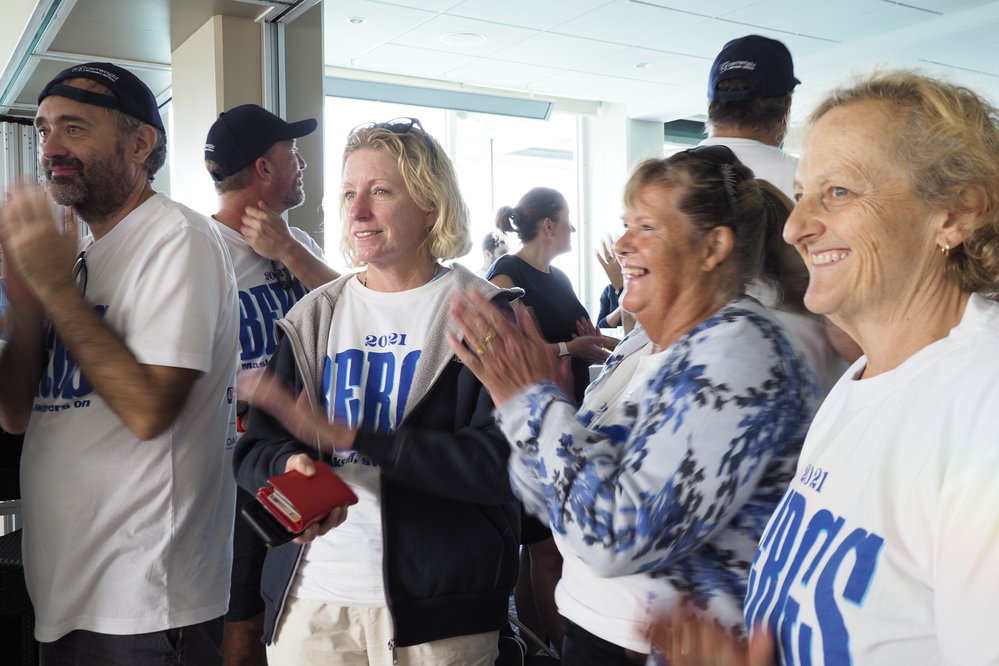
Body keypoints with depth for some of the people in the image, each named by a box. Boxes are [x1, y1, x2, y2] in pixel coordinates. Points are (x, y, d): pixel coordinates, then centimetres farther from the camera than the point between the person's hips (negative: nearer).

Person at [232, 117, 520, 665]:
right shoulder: (315, 318, 9)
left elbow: (503, 464, -16)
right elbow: (255, 449, 8)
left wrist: (348, 437, -21)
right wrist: (289, 466, -17)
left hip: (437, 605, -3)